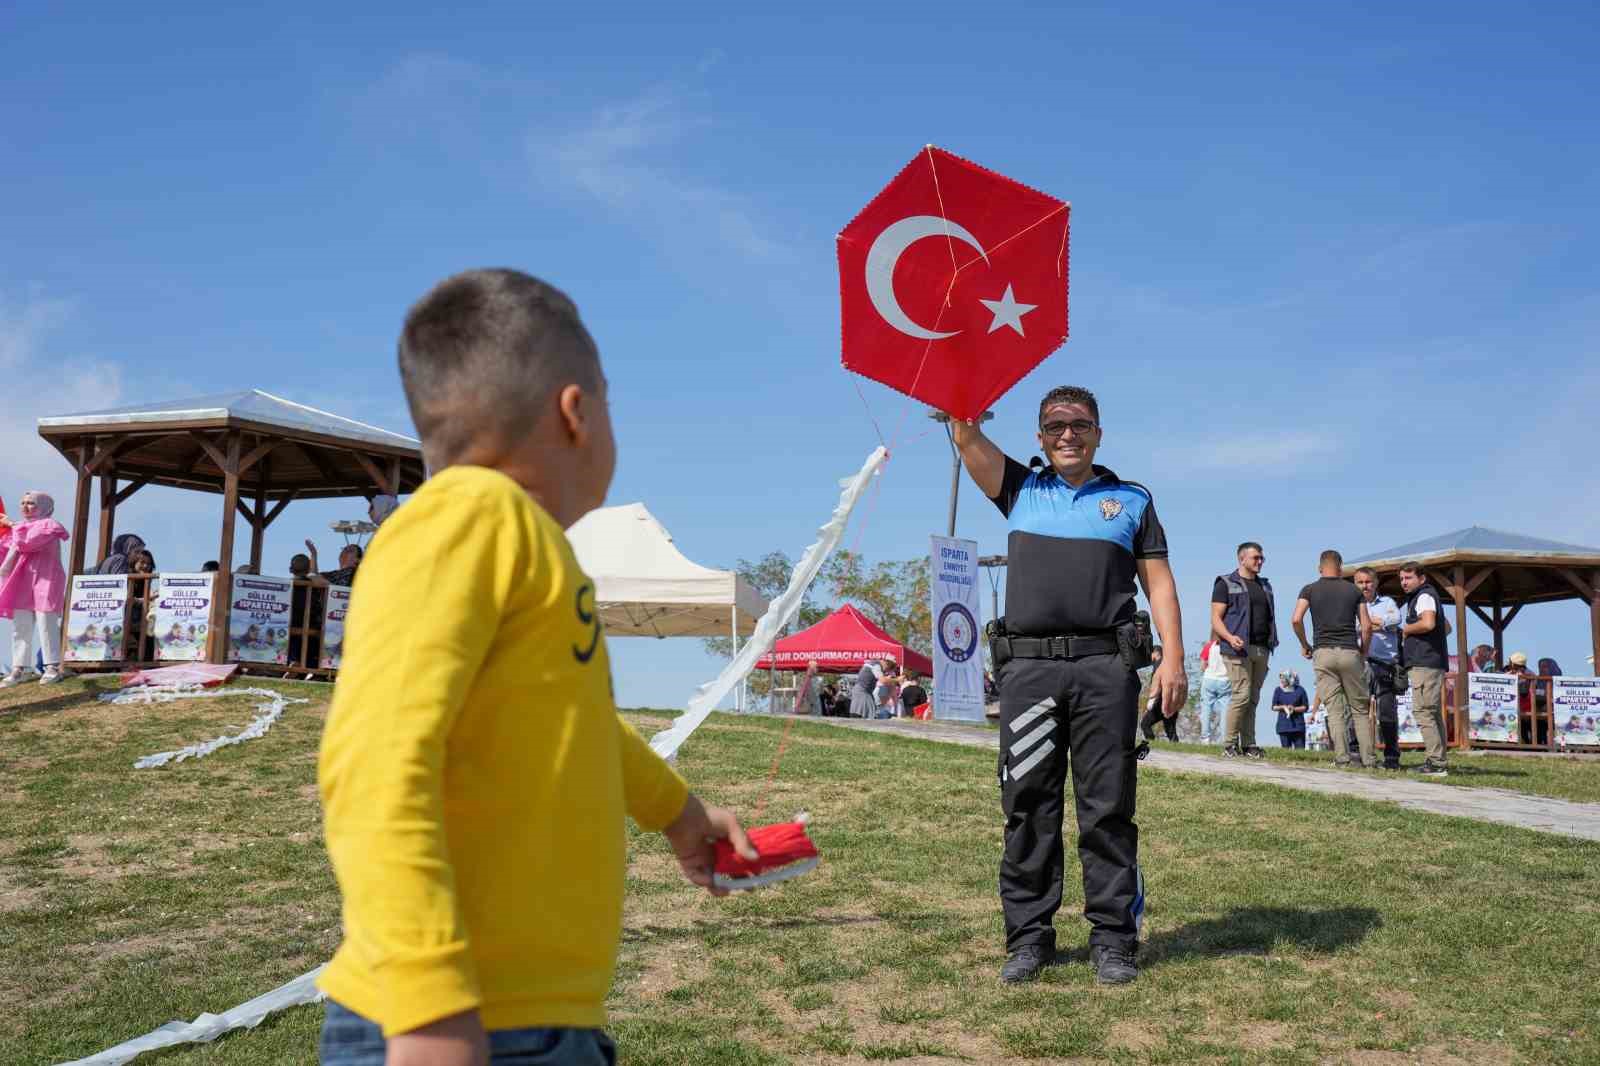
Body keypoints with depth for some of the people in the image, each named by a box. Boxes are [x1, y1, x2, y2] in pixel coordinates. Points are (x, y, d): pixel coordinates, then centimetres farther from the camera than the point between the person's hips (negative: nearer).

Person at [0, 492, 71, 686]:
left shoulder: (49, 525, -2)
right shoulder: (20, 527, 19)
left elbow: (27, 543, -16)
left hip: (45, 581, -7)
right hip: (22, 583, 7)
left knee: (46, 625, -7)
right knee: (20, 627, 2)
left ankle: (52, 668, -5)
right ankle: (18, 669, 2)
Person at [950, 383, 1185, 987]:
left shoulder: (1132, 500, 17)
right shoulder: (1020, 491, 19)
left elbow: (1158, 582, 11)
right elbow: (966, 436, 10)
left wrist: (1173, 658, 0)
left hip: (1105, 666, -1)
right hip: (1027, 666, 1)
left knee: (1107, 808, 0)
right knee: (1027, 807, 2)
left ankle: (1113, 938, 6)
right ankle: (1029, 936, 9)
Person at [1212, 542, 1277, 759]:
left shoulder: (1265, 586, 22)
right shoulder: (1226, 584, 2)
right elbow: (1216, 618, -4)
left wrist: (1272, 642, 11)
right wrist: (1230, 637, -21)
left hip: (1262, 649, 6)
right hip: (1239, 649, -6)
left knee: (1253, 699, 5)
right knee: (1242, 695, -13)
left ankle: (1248, 744, 9)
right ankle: (1229, 744, -5)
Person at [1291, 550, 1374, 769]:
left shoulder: (1310, 590, 5)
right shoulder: (1354, 590, 9)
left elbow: (1296, 620, -9)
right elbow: (1366, 626, 4)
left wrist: (1304, 645, 6)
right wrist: (1363, 652, 17)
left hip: (1323, 653, 0)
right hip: (1350, 652, 0)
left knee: (1335, 709, 1)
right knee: (1360, 709, 7)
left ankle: (1341, 757, -6)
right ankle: (1368, 759, 3)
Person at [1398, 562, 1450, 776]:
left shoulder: (1424, 596, -8)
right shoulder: (1421, 597, 23)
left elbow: (1428, 623, -26)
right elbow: (1445, 626, 32)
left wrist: (1407, 629, -8)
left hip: (1424, 664, -11)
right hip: (1433, 662, 11)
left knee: (1423, 711, -13)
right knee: (1434, 713, 12)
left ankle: (1435, 762, -16)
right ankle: (1439, 762, 15)